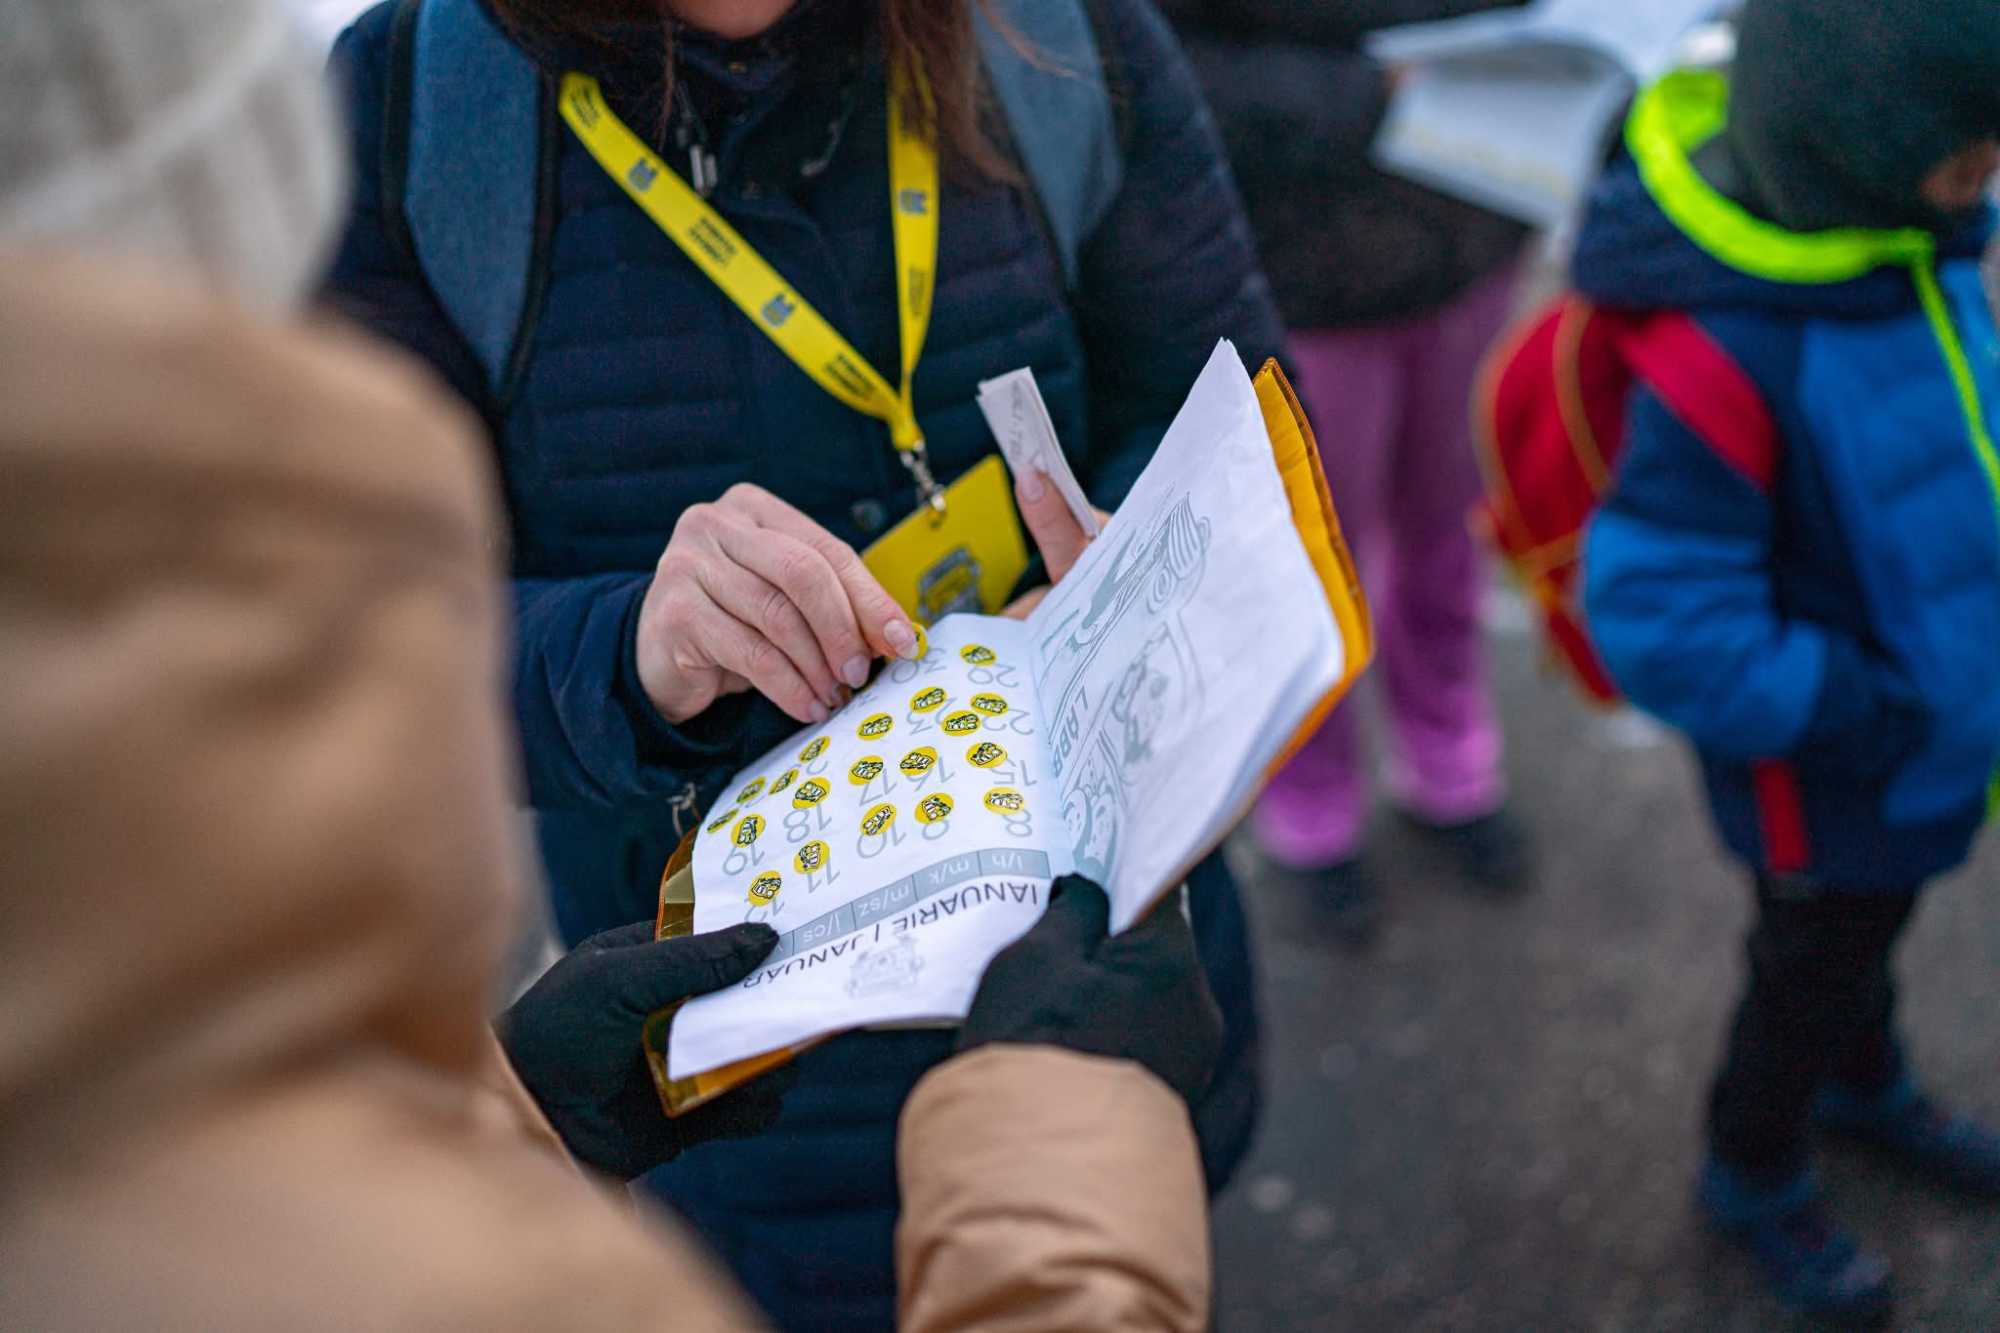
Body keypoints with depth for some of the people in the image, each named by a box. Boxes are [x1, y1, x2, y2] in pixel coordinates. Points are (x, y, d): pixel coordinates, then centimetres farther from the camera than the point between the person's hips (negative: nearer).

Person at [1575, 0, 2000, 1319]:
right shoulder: (1729, 353, -38)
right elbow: (1662, 627, -34)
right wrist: (1878, 714, -25)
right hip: (1824, 769, -6)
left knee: (1871, 920, 32)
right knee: (1814, 971, 20)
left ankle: (1866, 1084, 61)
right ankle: (1758, 1175, 49)